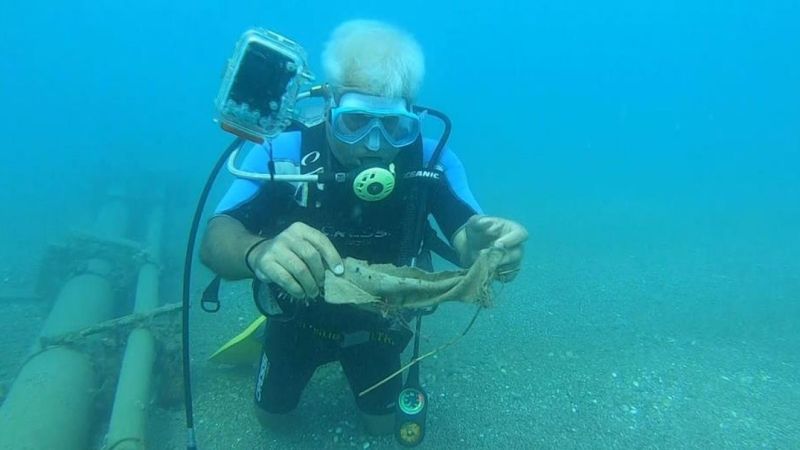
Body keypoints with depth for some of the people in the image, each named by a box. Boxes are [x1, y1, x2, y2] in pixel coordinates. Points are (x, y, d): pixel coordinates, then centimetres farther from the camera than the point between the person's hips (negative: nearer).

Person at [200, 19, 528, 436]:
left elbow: (467, 240, -35)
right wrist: (258, 252, -64)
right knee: (271, 414, 22)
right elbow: (215, 241, -39)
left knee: (382, 424, 20)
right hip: (298, 313, 0)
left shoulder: (430, 160, -28)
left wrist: (482, 244, -61)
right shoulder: (283, 153, -33)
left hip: (375, 319, 1)